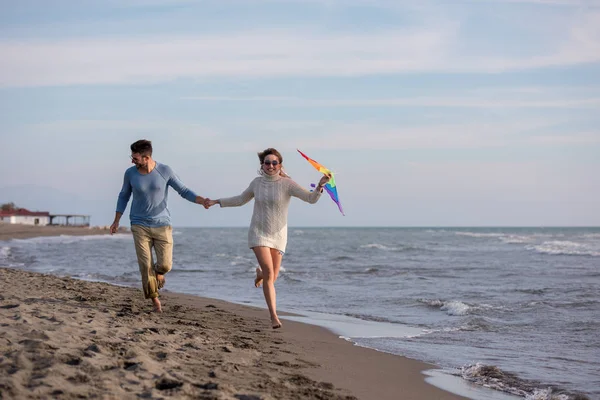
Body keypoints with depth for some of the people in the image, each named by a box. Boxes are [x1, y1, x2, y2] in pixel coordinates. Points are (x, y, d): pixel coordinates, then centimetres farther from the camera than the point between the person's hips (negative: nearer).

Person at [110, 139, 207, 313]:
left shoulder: (165, 171, -10)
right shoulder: (130, 173, -6)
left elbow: (183, 191, -4)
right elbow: (124, 196, 9)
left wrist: (202, 200, -20)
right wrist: (116, 221, 6)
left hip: (162, 225, 0)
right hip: (140, 226, 1)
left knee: (165, 264, -7)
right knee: (145, 265, -7)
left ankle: (158, 271, 30)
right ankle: (154, 299, 10)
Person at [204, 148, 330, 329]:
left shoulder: (287, 184, -9)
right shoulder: (257, 183, 1)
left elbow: (311, 198, -17)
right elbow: (241, 200, 19)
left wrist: (320, 185, -36)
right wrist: (216, 202, 18)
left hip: (278, 235, 0)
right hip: (258, 233, 0)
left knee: (272, 277, 4)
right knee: (269, 271, -18)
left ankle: (260, 273, 45)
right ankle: (274, 316, -14)